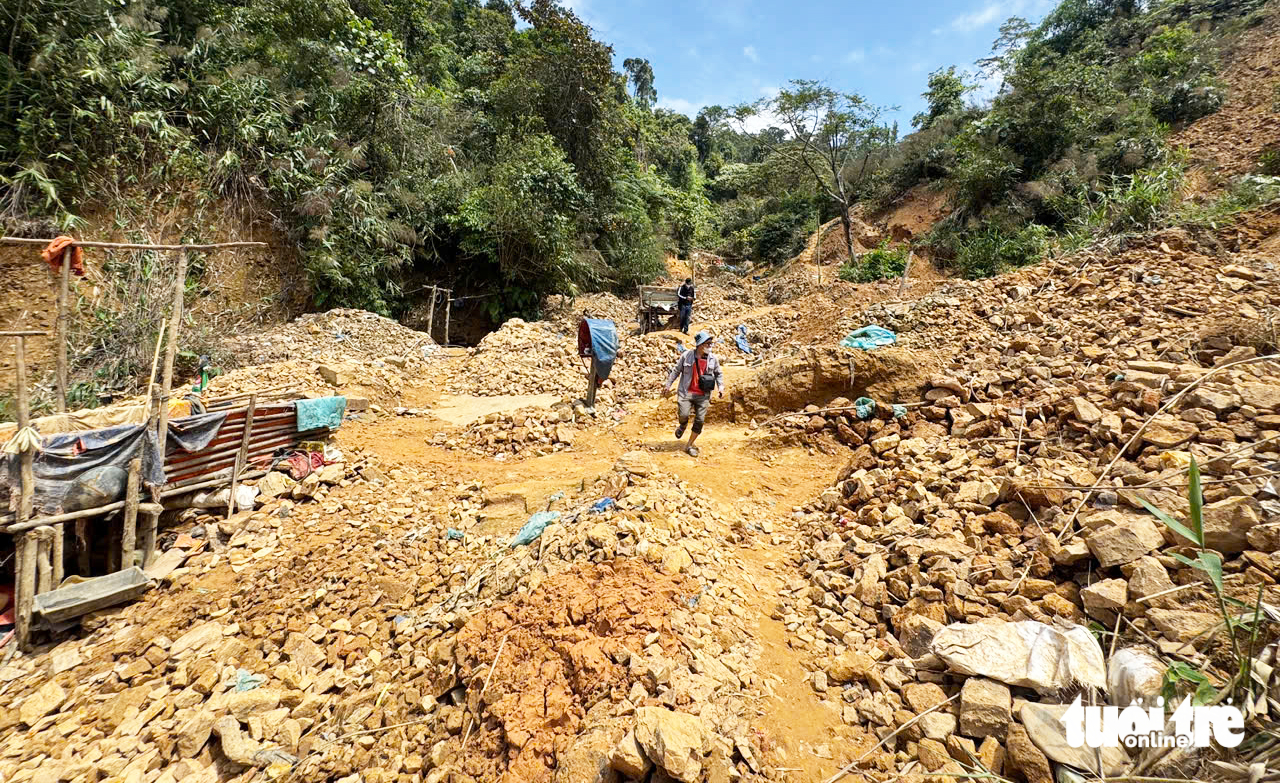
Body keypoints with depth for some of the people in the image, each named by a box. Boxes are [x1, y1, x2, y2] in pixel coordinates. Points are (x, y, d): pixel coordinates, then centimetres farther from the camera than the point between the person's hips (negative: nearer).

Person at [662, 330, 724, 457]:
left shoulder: (713, 359, 2)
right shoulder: (686, 356, -4)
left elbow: (718, 374, 16)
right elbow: (676, 371, 7)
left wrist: (721, 388, 3)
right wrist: (668, 385, 8)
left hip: (703, 395, 2)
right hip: (686, 392, -2)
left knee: (699, 420, 0)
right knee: (683, 415, -19)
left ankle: (690, 445, 17)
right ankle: (683, 425, 22)